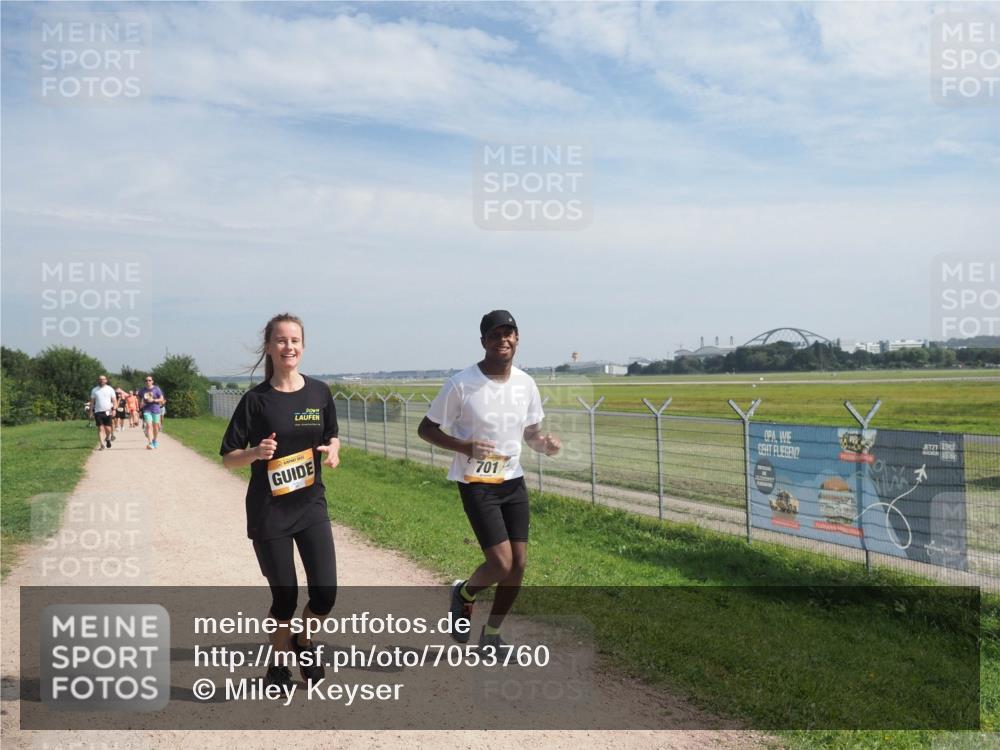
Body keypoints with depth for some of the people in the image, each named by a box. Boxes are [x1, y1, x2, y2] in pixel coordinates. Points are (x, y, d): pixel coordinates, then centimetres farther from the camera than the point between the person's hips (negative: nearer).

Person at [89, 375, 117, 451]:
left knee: (108, 428, 0)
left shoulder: (110, 389, 5)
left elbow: (113, 400, 3)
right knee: (100, 428, -4)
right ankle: (102, 445, -4)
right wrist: (91, 410, 4)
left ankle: (108, 438, 30)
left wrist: (114, 409, -9)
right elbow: (92, 401, 11)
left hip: (107, 411, -1)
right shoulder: (94, 390, 9)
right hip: (98, 412, 1)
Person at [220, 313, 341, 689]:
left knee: (325, 593, -2)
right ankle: (278, 665, 31)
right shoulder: (256, 399, -8)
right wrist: (256, 452, -24)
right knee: (285, 597, 4)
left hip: (311, 504, 3)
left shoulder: (319, 392, 1)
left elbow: (332, 436, 15)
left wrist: (332, 451, -7)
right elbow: (228, 457, -4)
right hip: (268, 512, -3)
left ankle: (304, 642, 30)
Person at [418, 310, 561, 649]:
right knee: (502, 564, -13)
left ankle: (491, 635, 27)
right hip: (476, 484, -5)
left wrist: (544, 443, -12)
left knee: (519, 564, 6)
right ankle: (463, 594, 22)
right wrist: (467, 447, -23)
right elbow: (426, 429, -7)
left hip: (513, 481, 6)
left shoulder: (526, 383, 1)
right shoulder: (460, 384, -15)